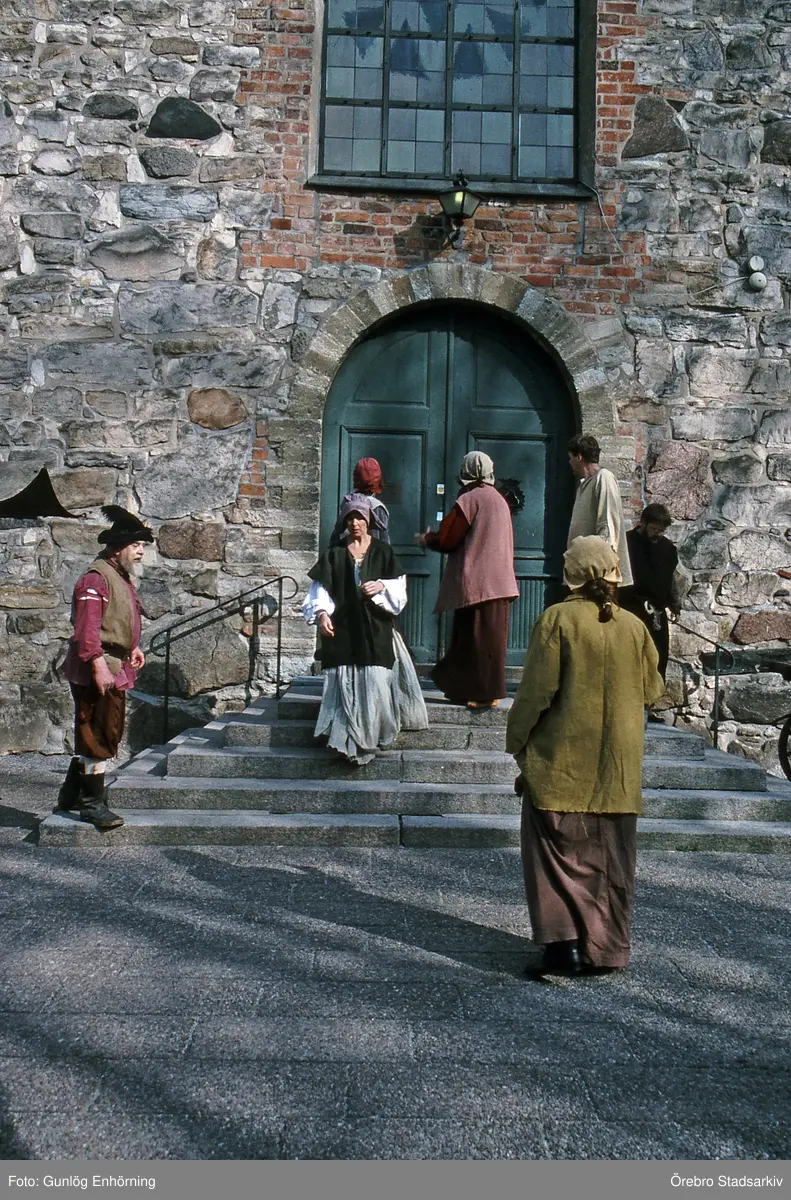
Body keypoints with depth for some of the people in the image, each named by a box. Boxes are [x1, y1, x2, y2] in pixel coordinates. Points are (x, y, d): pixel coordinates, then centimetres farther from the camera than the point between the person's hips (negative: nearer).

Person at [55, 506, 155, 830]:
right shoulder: (95, 578, -16)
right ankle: (92, 804, 9)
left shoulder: (122, 578, 16)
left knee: (109, 734, 16)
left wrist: (133, 647, 13)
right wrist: (99, 666, -29)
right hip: (97, 671, -10)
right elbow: (87, 629, -23)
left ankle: (69, 798, 29)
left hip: (117, 669, 10)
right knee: (98, 737, -3)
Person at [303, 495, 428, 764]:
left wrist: (381, 585, -14)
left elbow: (399, 587, 7)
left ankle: (374, 737, 0)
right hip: (342, 628, 0)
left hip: (376, 628, 0)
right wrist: (321, 612, -15)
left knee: (376, 680, -9)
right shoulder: (334, 554, 14)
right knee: (346, 683, -6)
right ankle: (351, 742, -3)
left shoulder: (382, 552, 13)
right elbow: (320, 589, 3)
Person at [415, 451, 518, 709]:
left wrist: (426, 539, 12)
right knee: (491, 636, 10)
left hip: (476, 581, -8)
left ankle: (486, 693, -1)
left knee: (476, 637, -3)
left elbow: (447, 539, -9)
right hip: (499, 580, 8)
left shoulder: (469, 499, -9)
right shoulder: (499, 499, 15)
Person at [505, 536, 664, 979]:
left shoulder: (557, 619, -10)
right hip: (618, 767, 4)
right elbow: (653, 690, 10)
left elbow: (537, 690, -11)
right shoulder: (634, 626, 1)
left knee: (558, 850, 5)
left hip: (561, 761, -4)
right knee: (610, 858, 12)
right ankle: (606, 950, 19)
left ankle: (564, 943, -2)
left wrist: (517, 741, 0)